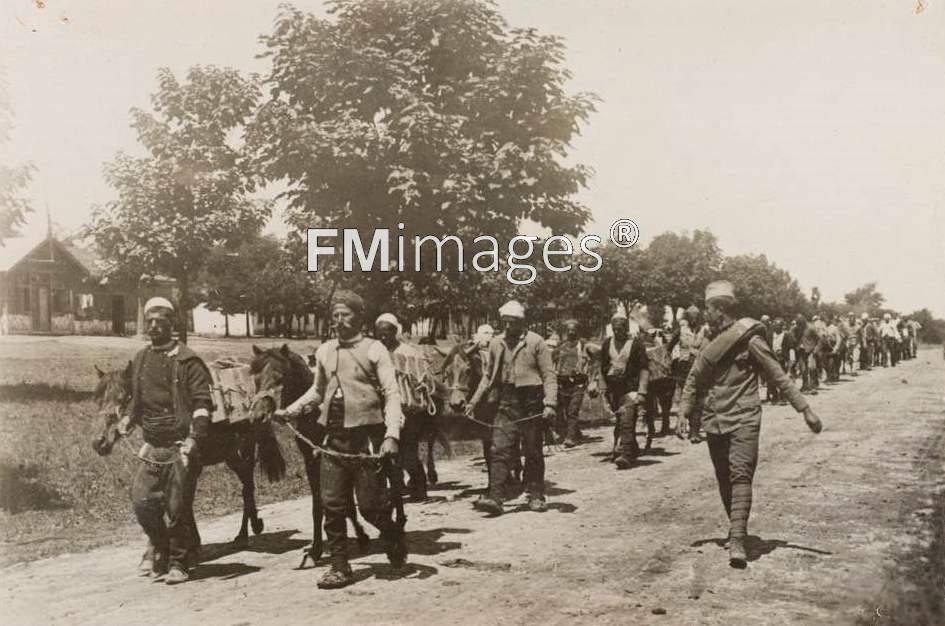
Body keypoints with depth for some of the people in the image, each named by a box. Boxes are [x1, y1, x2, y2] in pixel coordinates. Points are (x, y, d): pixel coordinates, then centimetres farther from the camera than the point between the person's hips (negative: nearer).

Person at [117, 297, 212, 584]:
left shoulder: (187, 360, -7)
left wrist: (194, 438, -21)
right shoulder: (140, 359, 12)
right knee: (141, 499, 1)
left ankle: (179, 562, 16)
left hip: (181, 446, -5)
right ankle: (158, 546, 26)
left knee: (177, 507, 0)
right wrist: (129, 418, 5)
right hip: (152, 446, 5)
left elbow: (202, 402, -12)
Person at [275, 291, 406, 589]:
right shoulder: (324, 351, 9)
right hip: (334, 437, 5)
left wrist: (392, 435, -23)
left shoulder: (374, 349, -5)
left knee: (370, 505, 1)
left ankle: (394, 537, 32)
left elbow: (392, 394, -11)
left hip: (367, 435, -4)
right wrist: (291, 410, 8)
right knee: (332, 504, 5)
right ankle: (339, 567, 17)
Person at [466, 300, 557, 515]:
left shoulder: (536, 342, -4)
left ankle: (536, 496, 18)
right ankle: (495, 497, -8)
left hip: (532, 402, -3)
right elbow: (489, 376, 18)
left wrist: (550, 404, -17)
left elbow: (549, 375, -6)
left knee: (533, 452, 6)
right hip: (507, 402, 3)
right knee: (500, 450, -6)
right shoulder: (496, 343, 9)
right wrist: (474, 401, 13)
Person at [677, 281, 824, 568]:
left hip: (743, 419, -6)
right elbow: (694, 380, 16)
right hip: (714, 421, 6)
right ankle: (736, 530, 27)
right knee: (724, 479, 11)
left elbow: (779, 376, -5)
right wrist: (683, 412, 5)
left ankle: (737, 541, -20)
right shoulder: (710, 345, 10)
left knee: (741, 475, -15)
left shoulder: (749, 340, -7)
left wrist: (805, 409, -7)